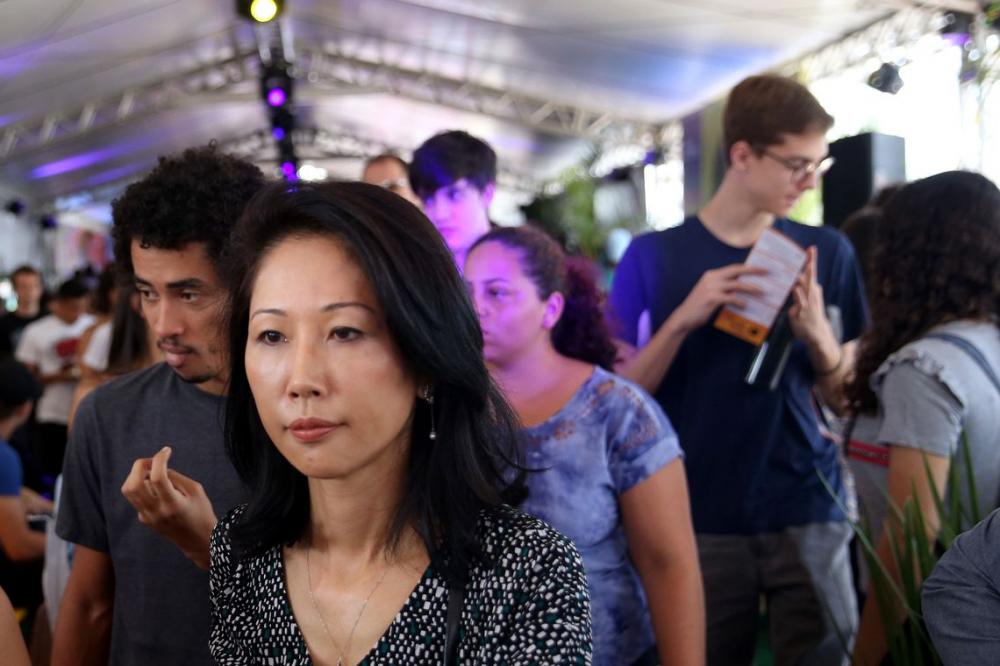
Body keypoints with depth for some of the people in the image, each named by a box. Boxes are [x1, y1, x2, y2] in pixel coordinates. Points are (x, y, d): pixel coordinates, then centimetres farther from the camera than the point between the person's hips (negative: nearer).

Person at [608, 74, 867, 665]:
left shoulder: (827, 252, 4)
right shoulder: (653, 257, -2)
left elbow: (846, 396, 7)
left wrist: (818, 337, -14)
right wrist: (683, 320, -18)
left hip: (807, 511, 2)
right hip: (700, 521, -1)